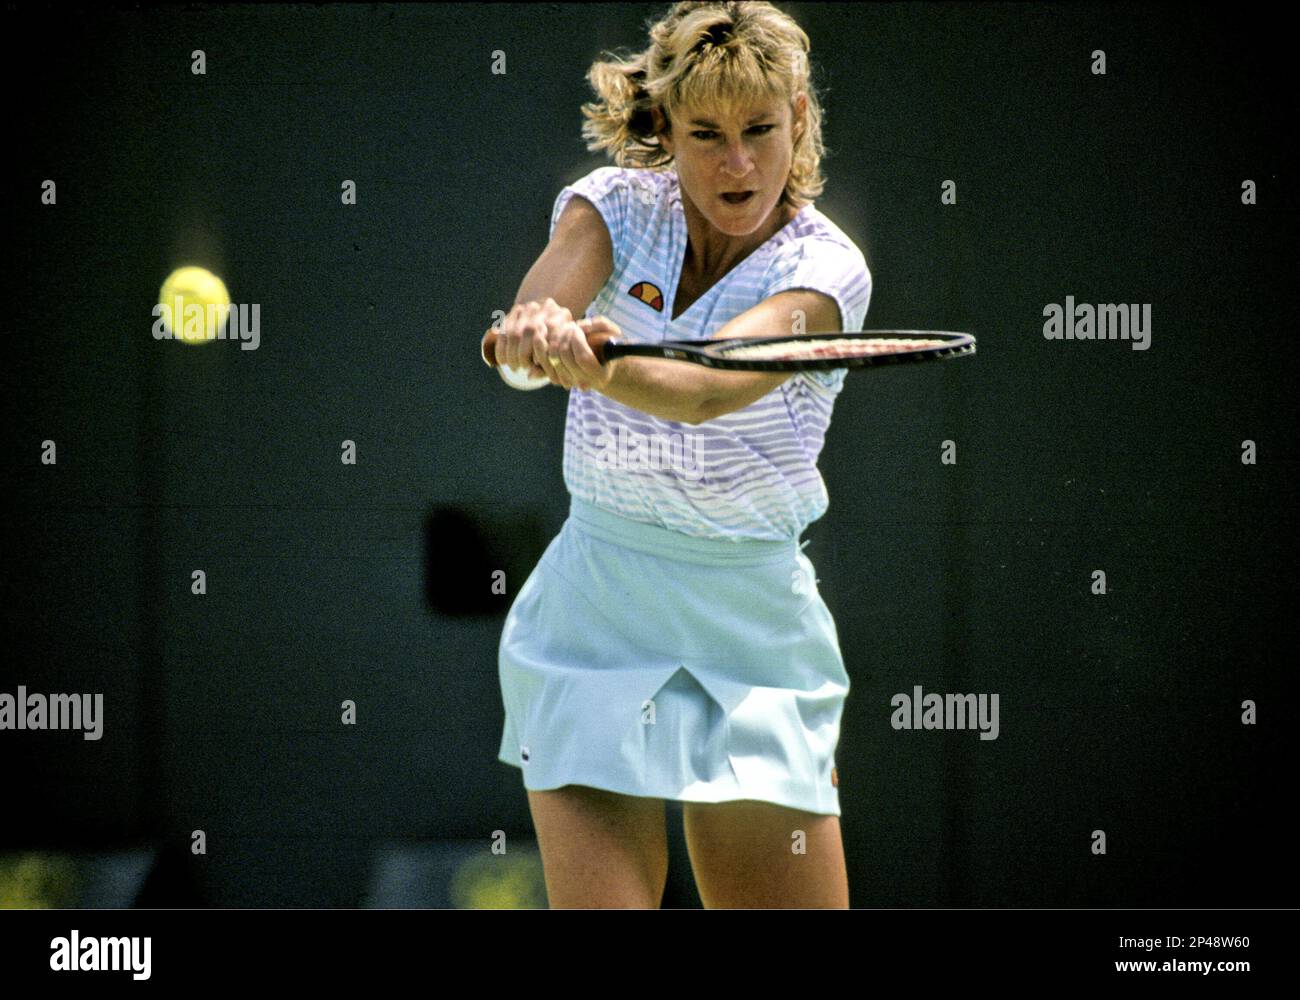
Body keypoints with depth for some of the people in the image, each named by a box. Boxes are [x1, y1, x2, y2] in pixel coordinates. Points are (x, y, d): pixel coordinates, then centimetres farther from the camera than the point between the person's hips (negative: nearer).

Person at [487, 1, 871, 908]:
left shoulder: (826, 267, -10)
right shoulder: (614, 206, -2)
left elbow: (708, 389, -29)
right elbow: (542, 307, -23)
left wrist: (597, 370, -49)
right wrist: (537, 332, -47)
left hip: (753, 625, -1)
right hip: (589, 624, 1)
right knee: (599, 904, -11)